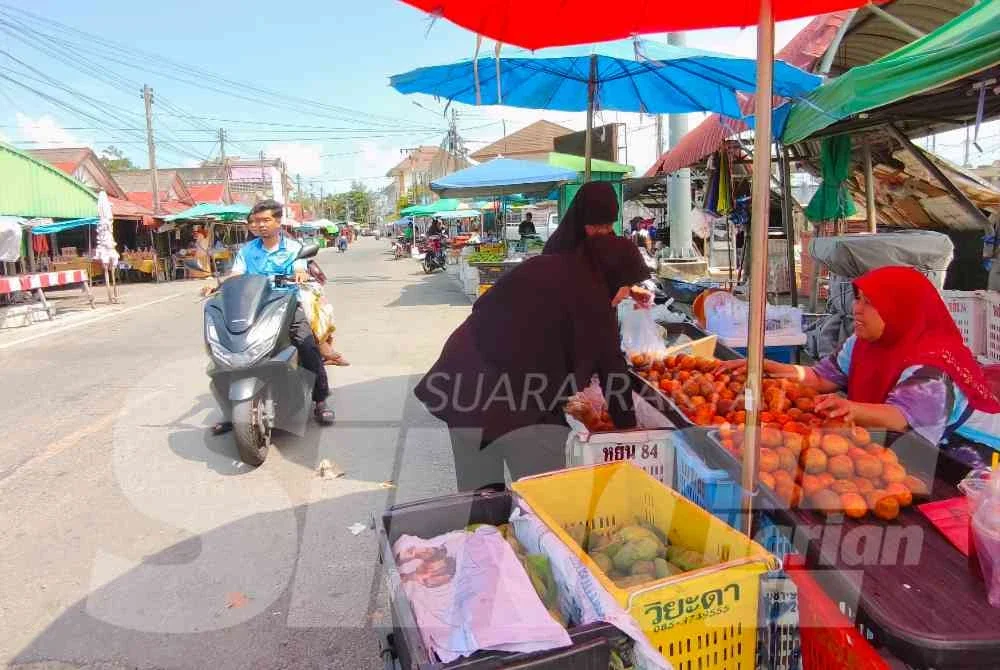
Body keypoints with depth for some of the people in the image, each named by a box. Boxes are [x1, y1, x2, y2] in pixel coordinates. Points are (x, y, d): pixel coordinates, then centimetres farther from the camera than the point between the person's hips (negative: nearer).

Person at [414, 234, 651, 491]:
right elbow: (611, 366, -1)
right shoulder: (591, 296, -5)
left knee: (476, 493, 20)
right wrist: (628, 427, 11)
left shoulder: (541, 268, 15)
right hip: (521, 405, -8)